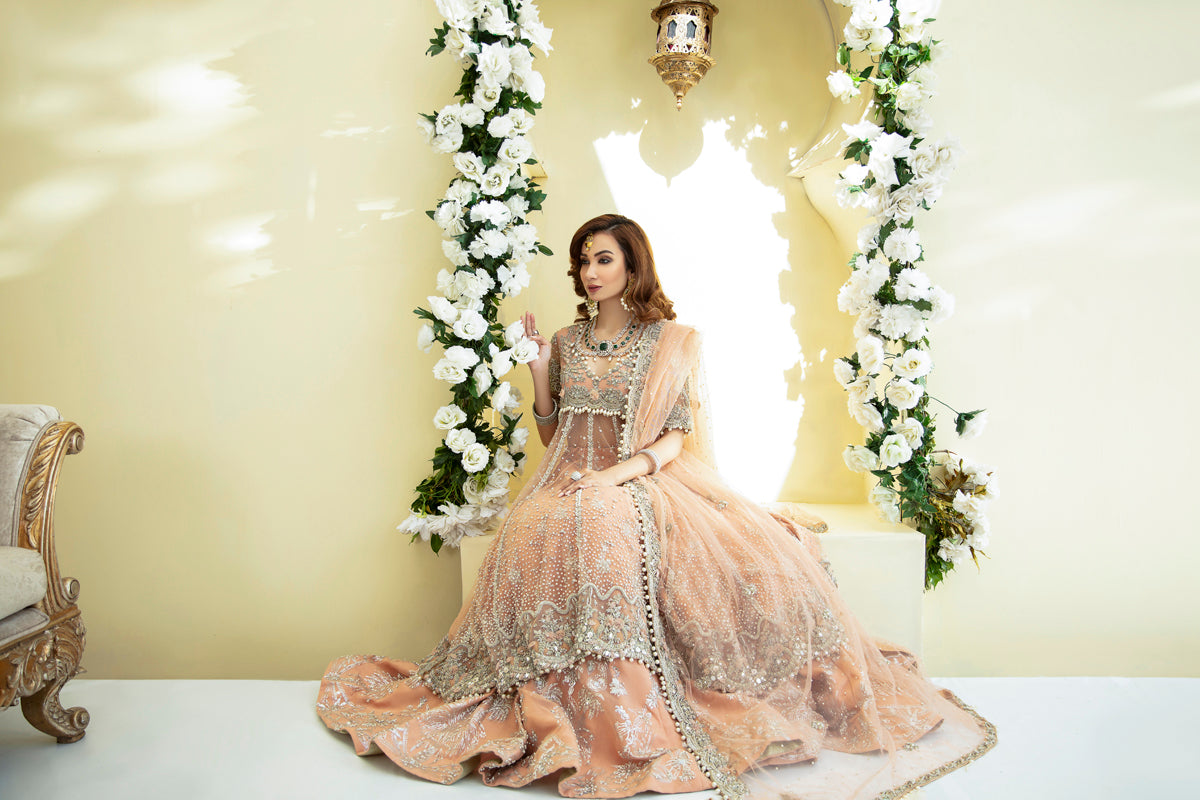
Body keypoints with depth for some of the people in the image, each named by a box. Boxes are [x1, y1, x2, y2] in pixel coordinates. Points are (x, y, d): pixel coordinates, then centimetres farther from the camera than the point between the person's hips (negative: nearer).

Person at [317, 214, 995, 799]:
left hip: (650, 483, -1)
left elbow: (684, 433, 0)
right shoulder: (567, 342, 19)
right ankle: (594, 714, -27)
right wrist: (540, 371, 6)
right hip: (575, 486, 2)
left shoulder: (674, 342, 9)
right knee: (571, 532, -37)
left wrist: (627, 468, -16)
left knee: (758, 554, -30)